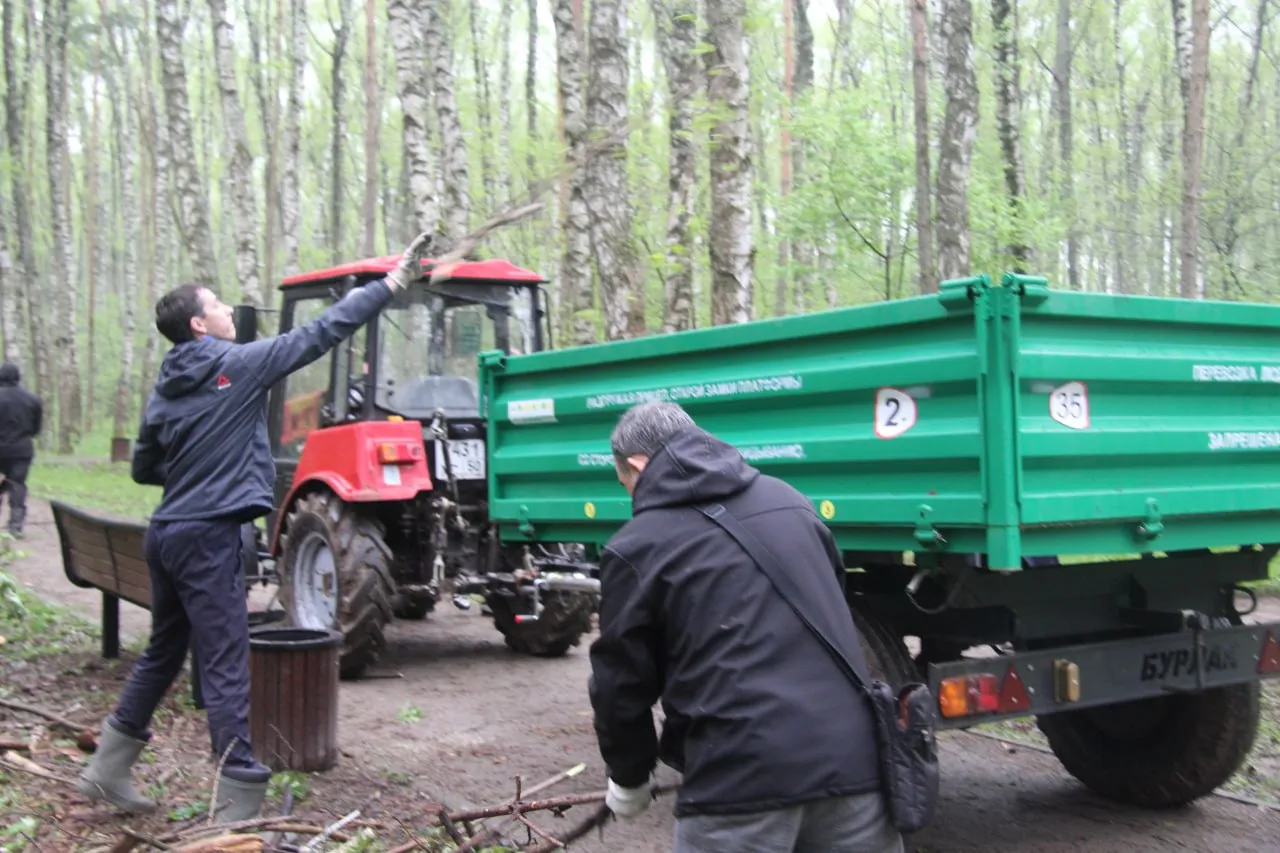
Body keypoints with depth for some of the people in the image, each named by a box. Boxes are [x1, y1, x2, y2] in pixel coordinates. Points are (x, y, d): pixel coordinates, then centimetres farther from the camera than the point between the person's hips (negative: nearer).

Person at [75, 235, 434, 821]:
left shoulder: (165, 388, 11)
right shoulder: (239, 365, -8)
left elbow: (144, 468, 19)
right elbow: (322, 333, -7)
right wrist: (394, 282, -3)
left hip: (165, 533, 8)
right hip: (208, 537, -8)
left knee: (162, 653, 22)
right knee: (225, 670, -5)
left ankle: (107, 771, 32)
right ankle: (239, 809, -2)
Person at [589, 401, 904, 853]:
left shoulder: (636, 546, 0)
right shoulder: (787, 499, 16)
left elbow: (622, 682, 4)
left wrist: (628, 777, 21)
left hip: (743, 775, -5)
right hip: (850, 757, 5)